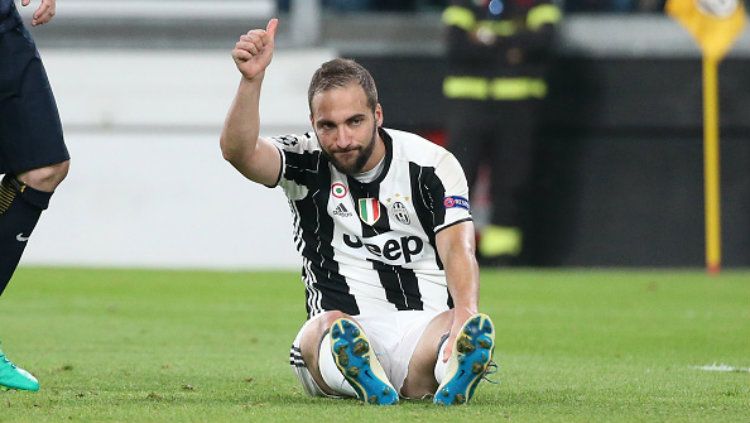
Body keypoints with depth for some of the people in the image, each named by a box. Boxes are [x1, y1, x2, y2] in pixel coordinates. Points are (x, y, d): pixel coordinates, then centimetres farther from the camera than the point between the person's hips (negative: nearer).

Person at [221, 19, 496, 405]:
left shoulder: (432, 166, 4)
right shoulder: (306, 163, 6)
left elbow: (457, 247, -9)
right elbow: (238, 151, -14)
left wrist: (466, 311, -31)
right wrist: (252, 79, -31)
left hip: (424, 329, 1)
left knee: (475, 330, -33)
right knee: (326, 328, -37)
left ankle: (453, 373, -64)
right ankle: (367, 381, -65)